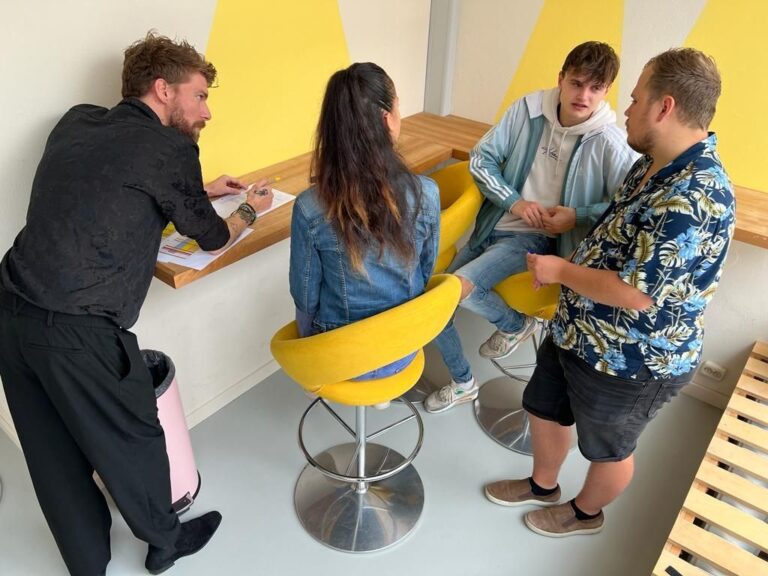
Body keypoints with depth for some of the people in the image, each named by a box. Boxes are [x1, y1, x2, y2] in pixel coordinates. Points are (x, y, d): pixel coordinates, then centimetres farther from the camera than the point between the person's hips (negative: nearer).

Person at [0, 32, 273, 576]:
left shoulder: (76, 122, 12)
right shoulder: (169, 147, -8)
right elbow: (211, 236, 5)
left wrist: (200, 190, 32)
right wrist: (249, 209, 25)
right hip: (78, 332, -7)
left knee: (55, 458, 19)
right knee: (130, 442, 15)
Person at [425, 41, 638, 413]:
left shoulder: (609, 142, -15)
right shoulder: (528, 109, -5)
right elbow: (481, 159, -1)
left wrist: (579, 216, -22)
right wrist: (514, 201, -13)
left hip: (539, 239, -5)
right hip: (495, 227, 5)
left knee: (459, 288, -26)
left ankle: (515, 325, 8)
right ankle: (463, 383, 23)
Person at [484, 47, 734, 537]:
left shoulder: (694, 196, -31)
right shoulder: (654, 166, 2)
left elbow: (635, 293, -32)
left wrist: (561, 271, -19)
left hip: (630, 359, -9)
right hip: (579, 331, 9)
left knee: (609, 448, 19)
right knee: (545, 408, 25)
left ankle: (585, 514, 47)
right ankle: (542, 485, 51)